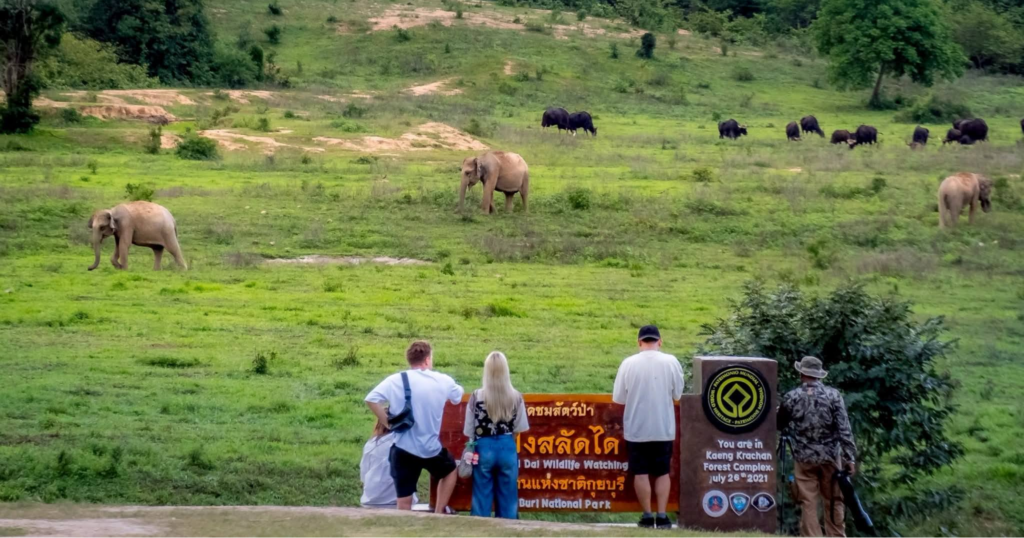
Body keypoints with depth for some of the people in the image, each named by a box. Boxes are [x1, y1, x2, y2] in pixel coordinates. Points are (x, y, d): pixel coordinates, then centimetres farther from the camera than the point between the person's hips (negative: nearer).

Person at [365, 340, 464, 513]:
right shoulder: (442, 381, -3)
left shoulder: (396, 380, -5)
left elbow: (371, 399, -13)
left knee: (404, 501, 5)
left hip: (403, 449, 0)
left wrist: (387, 422, -2)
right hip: (431, 448, 0)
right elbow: (459, 396, 17)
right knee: (449, 470, 32)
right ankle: (438, 514, 27)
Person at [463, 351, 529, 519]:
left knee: (482, 498, 7)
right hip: (507, 449, 1)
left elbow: (470, 431, -5)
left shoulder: (477, 397, -11)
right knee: (507, 498, 11)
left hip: (484, 449, -1)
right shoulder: (516, 397, -6)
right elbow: (519, 429, 2)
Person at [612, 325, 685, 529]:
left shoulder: (629, 363, -8)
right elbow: (678, 393, 2)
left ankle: (647, 516, 8)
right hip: (664, 428, 1)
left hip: (636, 428, -1)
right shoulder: (671, 362, -6)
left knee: (641, 472, 8)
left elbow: (618, 397, -4)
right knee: (662, 472, 11)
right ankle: (662, 516, 6)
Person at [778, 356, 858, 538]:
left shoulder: (791, 397, -2)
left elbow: (780, 426, 13)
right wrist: (849, 457, -3)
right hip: (829, 456, 0)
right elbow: (844, 429, -7)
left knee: (808, 503, 2)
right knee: (834, 501, 10)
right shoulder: (833, 395, -3)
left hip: (803, 457, 0)